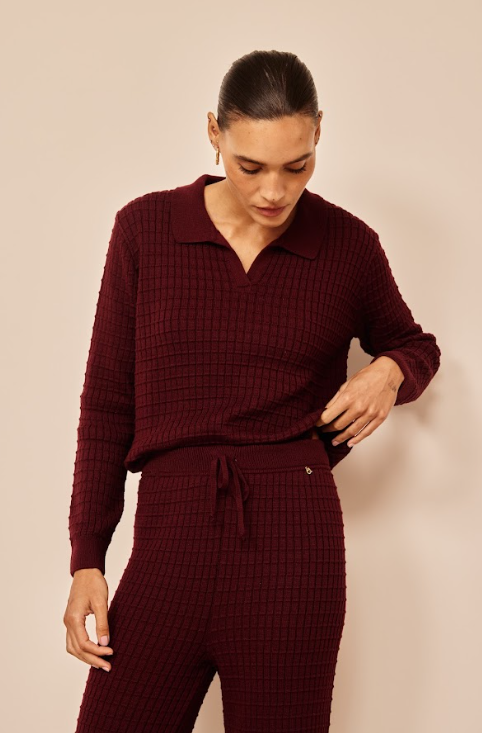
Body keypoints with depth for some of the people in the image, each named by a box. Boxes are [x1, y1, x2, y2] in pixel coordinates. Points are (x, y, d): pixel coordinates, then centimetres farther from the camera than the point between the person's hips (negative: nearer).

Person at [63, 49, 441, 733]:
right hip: (169, 537, 1)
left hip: (295, 544, 0)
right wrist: (87, 560, 3)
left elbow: (415, 344, 22)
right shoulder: (146, 228, 2)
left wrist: (390, 371, -3)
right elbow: (107, 400, 6)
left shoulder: (347, 244, 3)